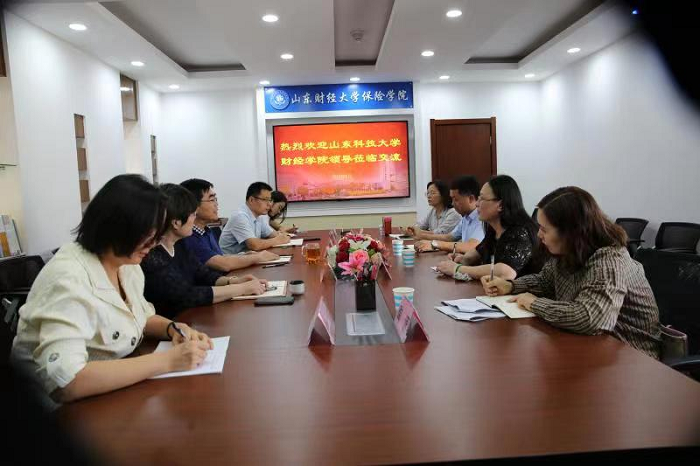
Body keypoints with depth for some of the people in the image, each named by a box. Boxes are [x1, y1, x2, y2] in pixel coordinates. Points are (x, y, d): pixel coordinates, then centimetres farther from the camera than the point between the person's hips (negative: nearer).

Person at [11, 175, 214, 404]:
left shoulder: (126, 264, -1)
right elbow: (66, 382, -34)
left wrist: (172, 328, -7)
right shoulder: (68, 279, -25)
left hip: (114, 391, 7)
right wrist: (167, 360, -32)